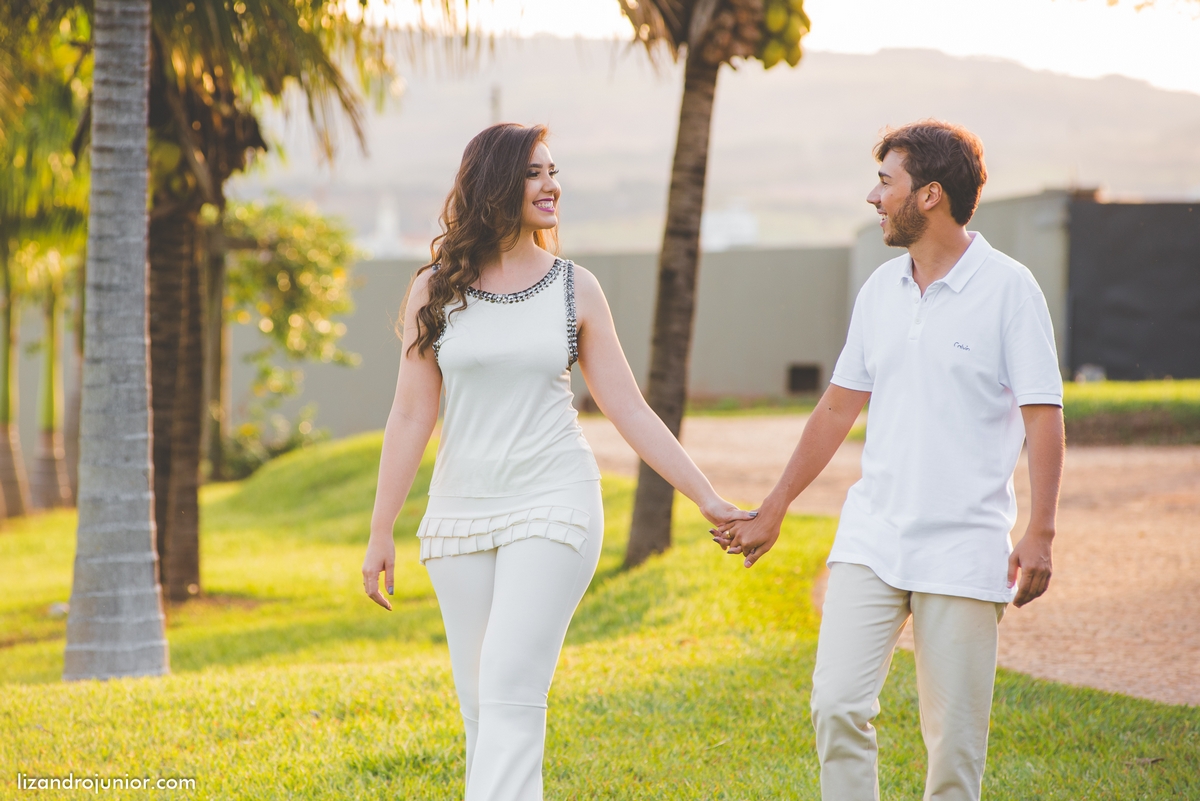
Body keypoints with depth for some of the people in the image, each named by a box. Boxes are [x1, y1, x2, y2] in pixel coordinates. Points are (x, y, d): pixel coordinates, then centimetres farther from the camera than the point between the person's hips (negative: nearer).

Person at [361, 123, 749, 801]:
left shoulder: (575, 289, 4)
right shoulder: (436, 290, 4)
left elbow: (628, 410, 5)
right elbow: (412, 416, 5)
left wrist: (707, 497, 1)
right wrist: (381, 532, 3)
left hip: (554, 505, -2)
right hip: (462, 511, 2)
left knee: (510, 695, -13)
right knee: (481, 706, 4)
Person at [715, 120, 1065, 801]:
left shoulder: (1008, 289, -6)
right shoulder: (881, 290, 11)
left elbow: (1043, 415, -8)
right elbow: (840, 407, 19)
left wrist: (1040, 533, -16)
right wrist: (773, 511, 21)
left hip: (964, 552, -5)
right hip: (872, 539, 5)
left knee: (955, 736, -1)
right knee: (838, 704, -7)